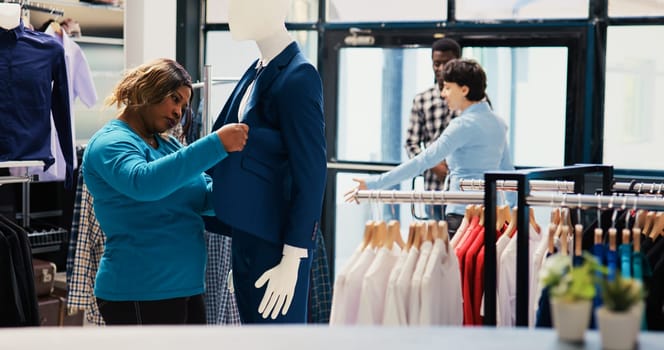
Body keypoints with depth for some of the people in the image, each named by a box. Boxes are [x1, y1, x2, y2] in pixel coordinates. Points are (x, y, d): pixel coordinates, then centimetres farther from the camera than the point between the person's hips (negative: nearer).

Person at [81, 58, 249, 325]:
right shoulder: (110, 142, -10)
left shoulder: (168, 145, 16)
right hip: (140, 296, -8)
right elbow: (144, 183, -31)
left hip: (186, 289, 9)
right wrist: (216, 144, -32)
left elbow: (205, 197, 14)